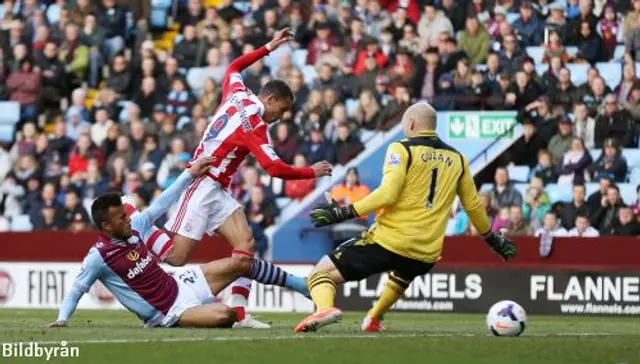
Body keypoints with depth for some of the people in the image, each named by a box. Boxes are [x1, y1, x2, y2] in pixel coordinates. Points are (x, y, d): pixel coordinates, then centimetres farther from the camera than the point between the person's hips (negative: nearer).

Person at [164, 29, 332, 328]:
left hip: (217, 190, 9)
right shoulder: (254, 124, -16)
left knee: (245, 242, -5)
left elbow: (234, 67, 28)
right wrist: (312, 172, -9)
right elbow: (274, 168, -21)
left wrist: (267, 48, 30)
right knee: (176, 258, -12)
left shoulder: (237, 95, 6)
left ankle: (238, 312, -11)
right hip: (202, 187, -9)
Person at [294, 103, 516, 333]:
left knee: (322, 273, -2)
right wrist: (493, 239, 34)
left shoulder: (402, 150, -4)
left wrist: (343, 213, -15)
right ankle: (374, 319, 48)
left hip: (388, 241, -5)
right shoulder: (456, 159, 12)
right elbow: (473, 205, 20)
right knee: (400, 279, 42)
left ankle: (324, 309, -31)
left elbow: (387, 194, -16)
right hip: (426, 255, 6)